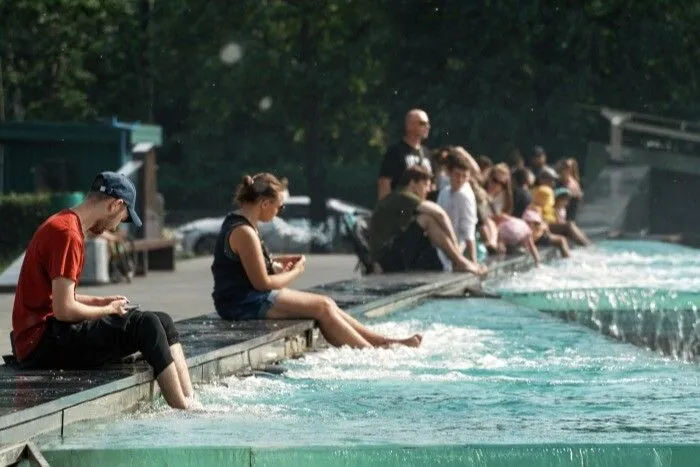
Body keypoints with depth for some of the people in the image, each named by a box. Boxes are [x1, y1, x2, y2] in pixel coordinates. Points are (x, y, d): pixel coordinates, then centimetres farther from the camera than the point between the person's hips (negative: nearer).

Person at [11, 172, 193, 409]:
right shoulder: (68, 234, -17)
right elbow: (64, 309, -22)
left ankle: (191, 400, -2)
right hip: (41, 343, -10)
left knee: (162, 322, 6)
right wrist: (108, 310, -6)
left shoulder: (63, 225, 16)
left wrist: (99, 302, 11)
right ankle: (184, 410, -16)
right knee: (145, 325, -18)